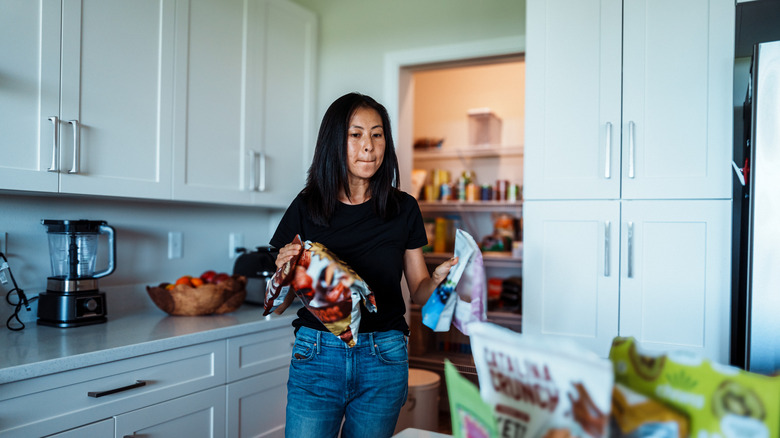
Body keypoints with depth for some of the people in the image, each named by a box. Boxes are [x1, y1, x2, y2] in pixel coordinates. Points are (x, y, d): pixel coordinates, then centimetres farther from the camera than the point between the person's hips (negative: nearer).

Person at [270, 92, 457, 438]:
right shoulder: (306, 207, -1)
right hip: (317, 356, -1)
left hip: (383, 359, 1)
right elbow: (277, 305, 2)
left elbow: (418, 292, 8)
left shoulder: (403, 208, 1)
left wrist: (439, 278, -13)